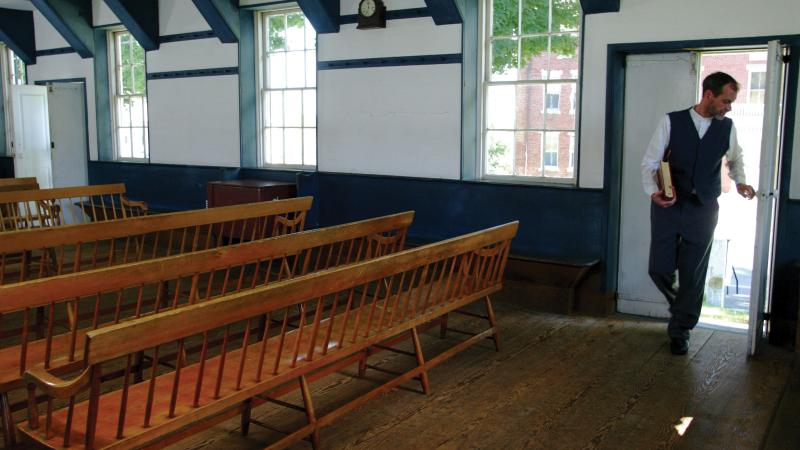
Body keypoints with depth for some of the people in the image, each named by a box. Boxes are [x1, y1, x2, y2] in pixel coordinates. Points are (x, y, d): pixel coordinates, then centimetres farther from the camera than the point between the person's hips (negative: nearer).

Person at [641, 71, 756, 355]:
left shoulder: (727, 127, 4)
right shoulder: (672, 122, -5)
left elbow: (735, 158, 24)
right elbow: (650, 162, -6)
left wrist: (740, 181, 6)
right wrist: (652, 192, -22)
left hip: (704, 210, 2)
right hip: (667, 206, -2)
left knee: (694, 274, 4)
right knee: (659, 269, 0)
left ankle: (680, 331, 21)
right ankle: (681, 306, 34)